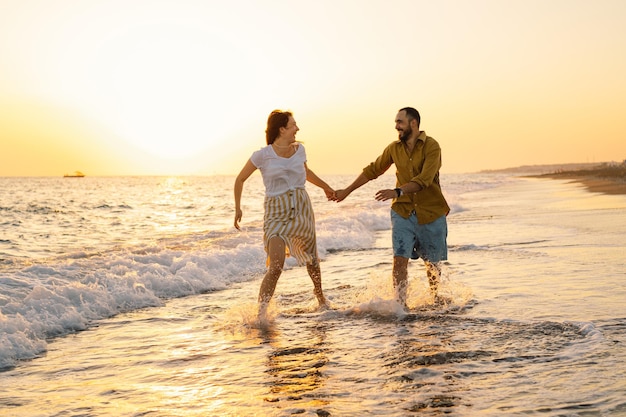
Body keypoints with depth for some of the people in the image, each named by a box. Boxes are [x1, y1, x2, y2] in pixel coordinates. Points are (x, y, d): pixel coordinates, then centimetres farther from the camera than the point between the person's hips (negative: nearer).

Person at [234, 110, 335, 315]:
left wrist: (325, 187, 33)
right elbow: (240, 179, 2)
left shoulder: (299, 149, 4)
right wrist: (237, 208, 4)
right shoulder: (263, 155, -10)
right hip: (276, 213, -5)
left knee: (312, 259, 18)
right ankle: (261, 313, -13)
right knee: (276, 266, -19)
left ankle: (321, 298, 42)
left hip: (302, 209, 5)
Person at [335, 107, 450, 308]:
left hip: (431, 213, -3)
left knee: (432, 262, 10)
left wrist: (397, 192, -36)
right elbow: (373, 170, 15)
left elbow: (424, 179, -24)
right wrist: (347, 191, 17)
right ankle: (400, 304, -9)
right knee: (400, 259, -12)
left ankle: (436, 299, 34)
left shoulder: (431, 146, -12)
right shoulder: (394, 148, 4)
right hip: (403, 212, 3)